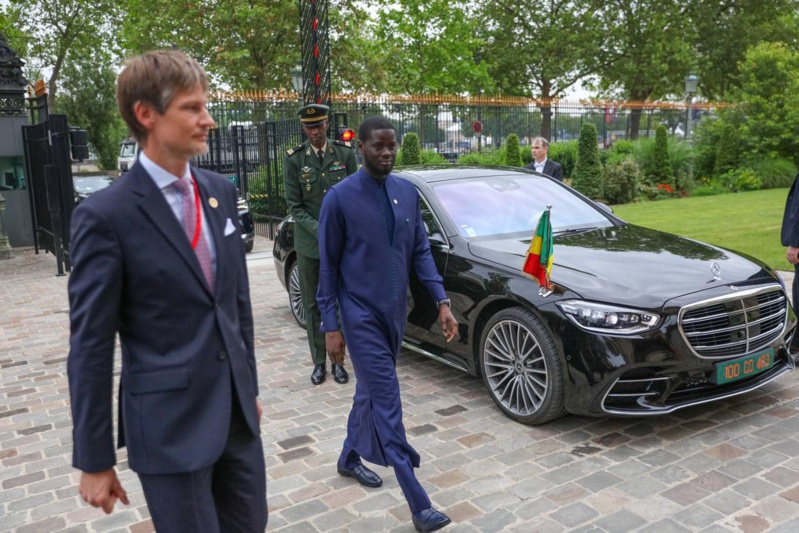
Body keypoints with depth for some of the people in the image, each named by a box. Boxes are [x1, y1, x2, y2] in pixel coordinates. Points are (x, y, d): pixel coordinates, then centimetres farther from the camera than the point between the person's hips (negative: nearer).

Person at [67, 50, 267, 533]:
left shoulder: (221, 192, 4)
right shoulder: (106, 215, -14)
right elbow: (90, 346, -10)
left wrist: (250, 386, 14)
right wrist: (95, 461, -6)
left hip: (237, 413, 6)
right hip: (169, 426, -5)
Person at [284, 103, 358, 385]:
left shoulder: (345, 152, 0)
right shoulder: (294, 159, -3)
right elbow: (295, 206, -3)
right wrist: (320, 232, -15)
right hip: (308, 242, 0)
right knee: (313, 304, 7)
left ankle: (337, 360, 18)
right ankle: (319, 362, 18)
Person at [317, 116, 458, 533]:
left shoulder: (408, 193, 3)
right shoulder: (340, 198, -11)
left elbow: (421, 251, 7)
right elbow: (328, 267, -7)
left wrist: (441, 301, -3)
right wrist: (331, 327, -8)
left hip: (394, 312, 6)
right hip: (360, 315, -5)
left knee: (370, 392, 20)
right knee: (387, 404, -6)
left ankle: (349, 459, 43)